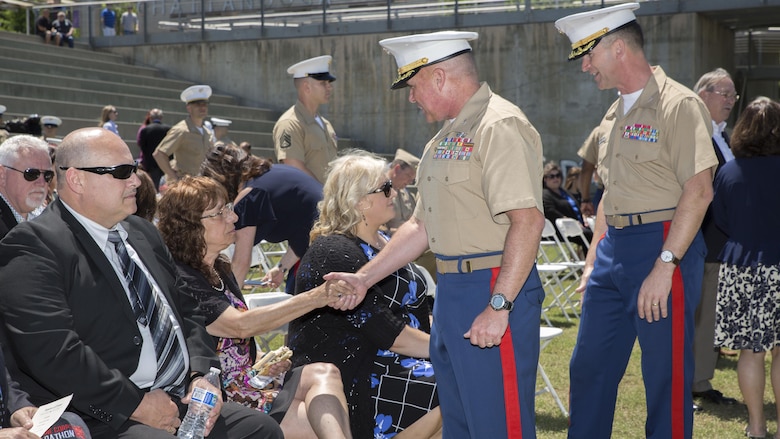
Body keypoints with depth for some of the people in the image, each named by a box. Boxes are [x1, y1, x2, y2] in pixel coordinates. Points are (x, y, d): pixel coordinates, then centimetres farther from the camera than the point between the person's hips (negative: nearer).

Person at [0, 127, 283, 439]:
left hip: (183, 402, 8)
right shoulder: (33, 245, -8)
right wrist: (135, 404, -16)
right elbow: (53, 352, -19)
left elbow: (186, 311, 21)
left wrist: (200, 375, 3)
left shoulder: (143, 232, 18)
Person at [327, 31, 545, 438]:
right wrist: (365, 277, 18)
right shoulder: (447, 137, 18)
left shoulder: (499, 126, -14)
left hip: (494, 289, -10)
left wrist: (498, 306, -26)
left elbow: (528, 221, -23)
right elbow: (422, 225, 22)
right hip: (451, 292, 10)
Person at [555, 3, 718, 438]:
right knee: (589, 367, 11)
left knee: (667, 377, 1)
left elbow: (699, 191, -18)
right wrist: (593, 260, 19)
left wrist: (665, 265, -22)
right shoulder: (615, 115, 16)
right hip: (614, 251, 8)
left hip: (664, 249, -8)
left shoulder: (679, 104, -11)